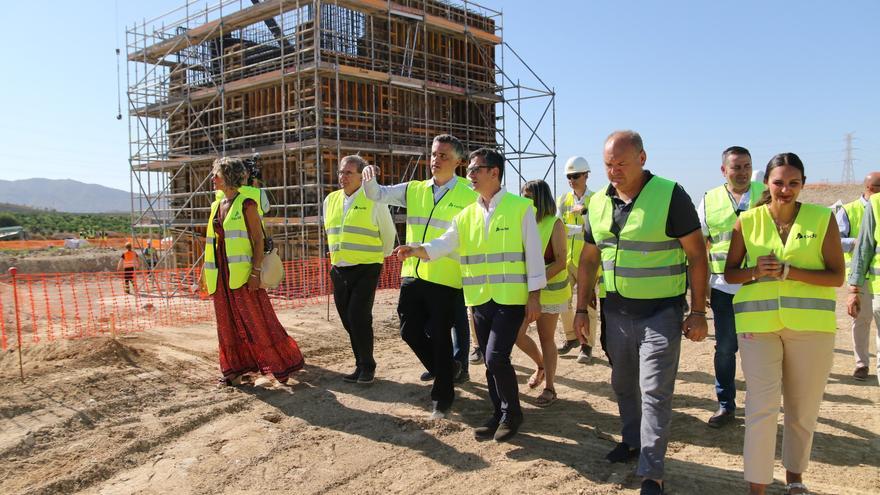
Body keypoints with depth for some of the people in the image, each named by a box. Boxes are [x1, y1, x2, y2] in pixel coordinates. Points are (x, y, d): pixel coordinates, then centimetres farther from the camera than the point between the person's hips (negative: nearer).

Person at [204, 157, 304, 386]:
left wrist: (256, 272, -17)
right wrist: (206, 273, 15)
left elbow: (258, 239, -9)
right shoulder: (216, 206, 13)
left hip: (242, 272, -7)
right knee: (228, 323, 10)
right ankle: (235, 370, 20)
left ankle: (283, 365, 5)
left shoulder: (246, 204, -6)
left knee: (256, 320, -5)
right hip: (220, 273, 7)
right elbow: (212, 241, 17)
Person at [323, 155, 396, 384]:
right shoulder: (330, 200, 9)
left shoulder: (373, 200, -7)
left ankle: (367, 366, 5)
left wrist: (382, 255, 16)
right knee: (348, 320, 8)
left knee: (359, 317, -12)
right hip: (339, 270, 6)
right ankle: (361, 365, 21)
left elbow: (388, 233, 5)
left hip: (366, 269, -5)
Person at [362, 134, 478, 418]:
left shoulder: (470, 197, -5)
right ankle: (449, 369, 36)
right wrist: (369, 178, -15)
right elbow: (377, 194, 7)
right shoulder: (414, 190, 9)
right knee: (410, 331, 11)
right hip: (413, 275, 5)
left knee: (440, 337, 4)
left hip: (446, 279, -5)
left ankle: (442, 397, 23)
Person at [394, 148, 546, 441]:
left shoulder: (520, 208, -5)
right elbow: (444, 244, -2)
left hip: (511, 298, -6)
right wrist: (415, 250, -21)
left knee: (496, 357, -13)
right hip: (479, 299, 6)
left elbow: (533, 254, -6)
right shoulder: (467, 214, 9)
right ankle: (499, 415, 29)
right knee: (490, 361, 13)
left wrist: (534, 297, -9)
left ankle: (512, 414, 11)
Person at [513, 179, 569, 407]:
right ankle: (541, 365, 31)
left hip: (549, 289, -5)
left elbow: (560, 262, -15)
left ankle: (549, 388, 17)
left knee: (546, 338, 4)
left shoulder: (555, 224, -12)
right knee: (516, 334, 2)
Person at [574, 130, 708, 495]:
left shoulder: (670, 195, -12)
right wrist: (582, 309, 9)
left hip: (661, 311, -5)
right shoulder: (598, 203, 4)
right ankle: (633, 440, 41)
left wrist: (698, 311, -12)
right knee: (623, 384, 19)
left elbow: (697, 255, -10)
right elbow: (588, 260, 11)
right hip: (616, 311, 6)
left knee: (655, 392, -3)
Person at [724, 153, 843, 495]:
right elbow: (730, 273, 8)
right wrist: (756, 271, -13)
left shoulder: (822, 218, 0)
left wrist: (789, 271, -17)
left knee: (804, 408, 12)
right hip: (758, 321, -1)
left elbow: (837, 276, -3)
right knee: (762, 406, -5)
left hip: (810, 323, 1)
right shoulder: (748, 221, 2)